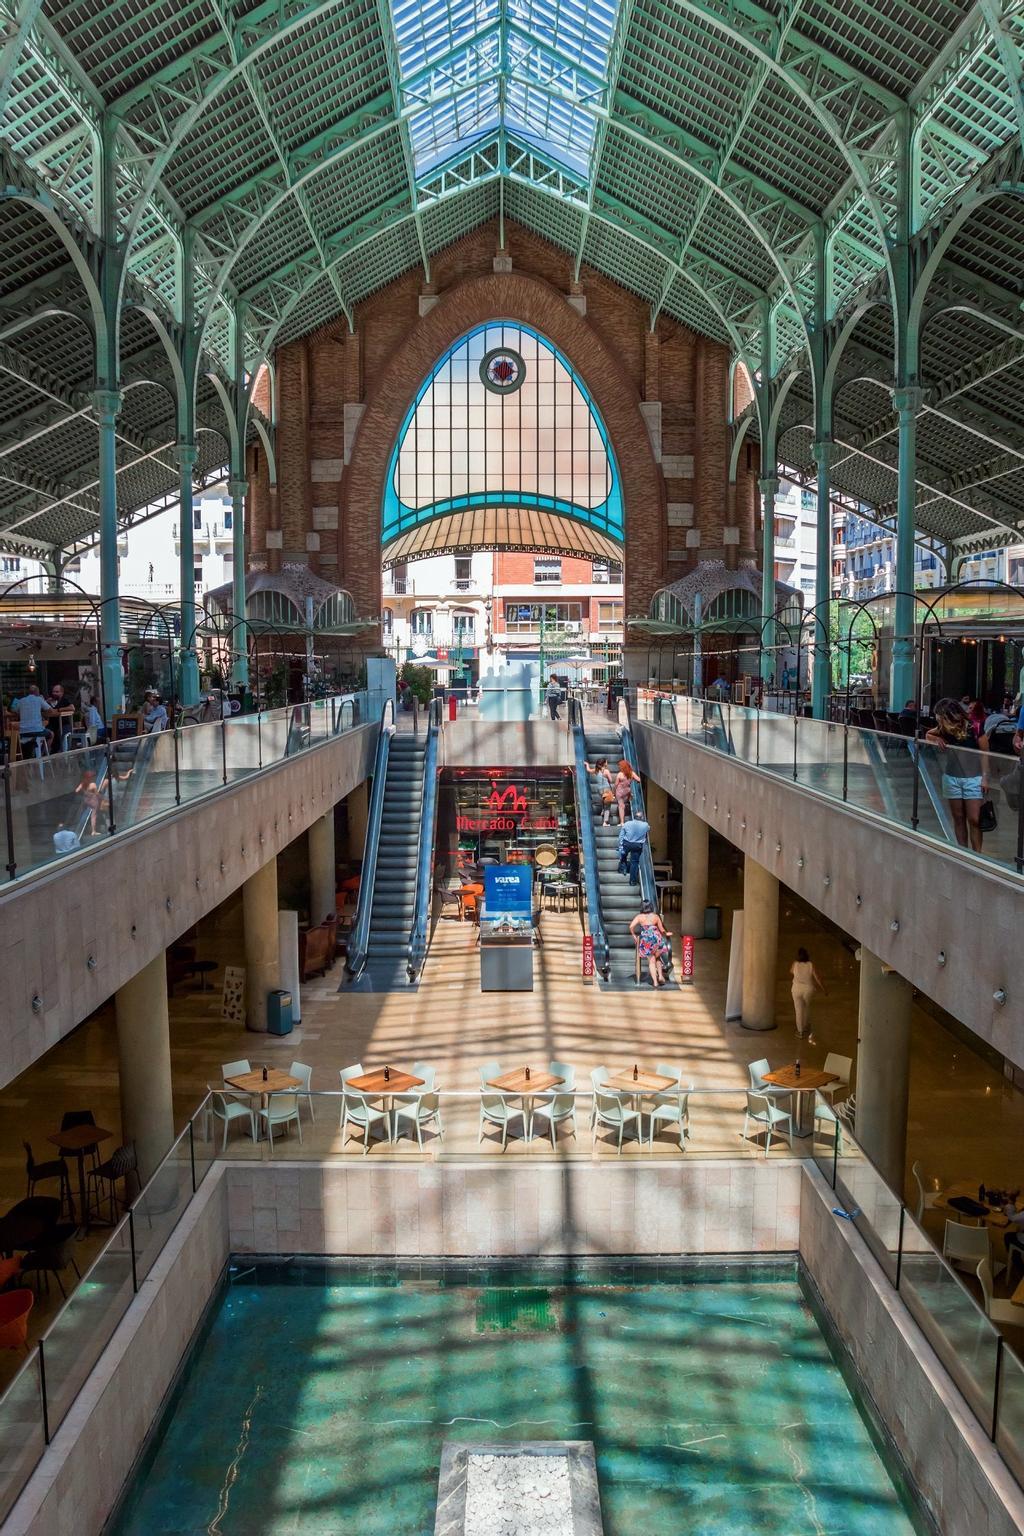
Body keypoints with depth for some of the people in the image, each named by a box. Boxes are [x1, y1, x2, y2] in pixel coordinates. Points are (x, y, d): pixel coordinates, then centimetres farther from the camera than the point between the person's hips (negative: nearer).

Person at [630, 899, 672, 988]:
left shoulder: (639, 917, 4)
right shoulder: (655, 916, 7)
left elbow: (631, 926, -9)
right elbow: (662, 930, 12)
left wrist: (634, 936, 7)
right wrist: (666, 934, 34)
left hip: (645, 940, -1)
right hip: (656, 938, 1)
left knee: (651, 961, 5)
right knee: (657, 958, 23)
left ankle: (655, 982, -1)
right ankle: (660, 976, 10)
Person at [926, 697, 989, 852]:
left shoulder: (974, 729, -16)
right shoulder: (944, 729, -6)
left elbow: (985, 754, -8)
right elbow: (928, 735, 13)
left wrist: (985, 778, -12)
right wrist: (936, 740, -9)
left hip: (973, 778, -4)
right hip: (951, 778, 4)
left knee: (974, 820, -5)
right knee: (958, 818, 10)